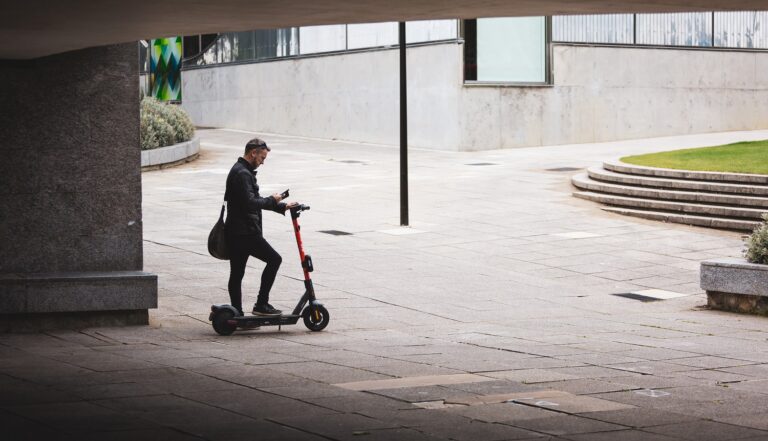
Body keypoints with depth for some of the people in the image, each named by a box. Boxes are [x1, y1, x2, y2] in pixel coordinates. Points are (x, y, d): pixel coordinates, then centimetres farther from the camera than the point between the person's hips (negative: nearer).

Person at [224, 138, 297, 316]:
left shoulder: (240, 171, 21)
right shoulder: (242, 174, -15)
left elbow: (253, 200, 27)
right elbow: (250, 203, -24)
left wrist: (282, 206, 21)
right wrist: (272, 200, -10)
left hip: (236, 233, 11)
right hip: (245, 233, -11)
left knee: (236, 273, 9)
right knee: (274, 259, -5)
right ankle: (261, 304, -4)